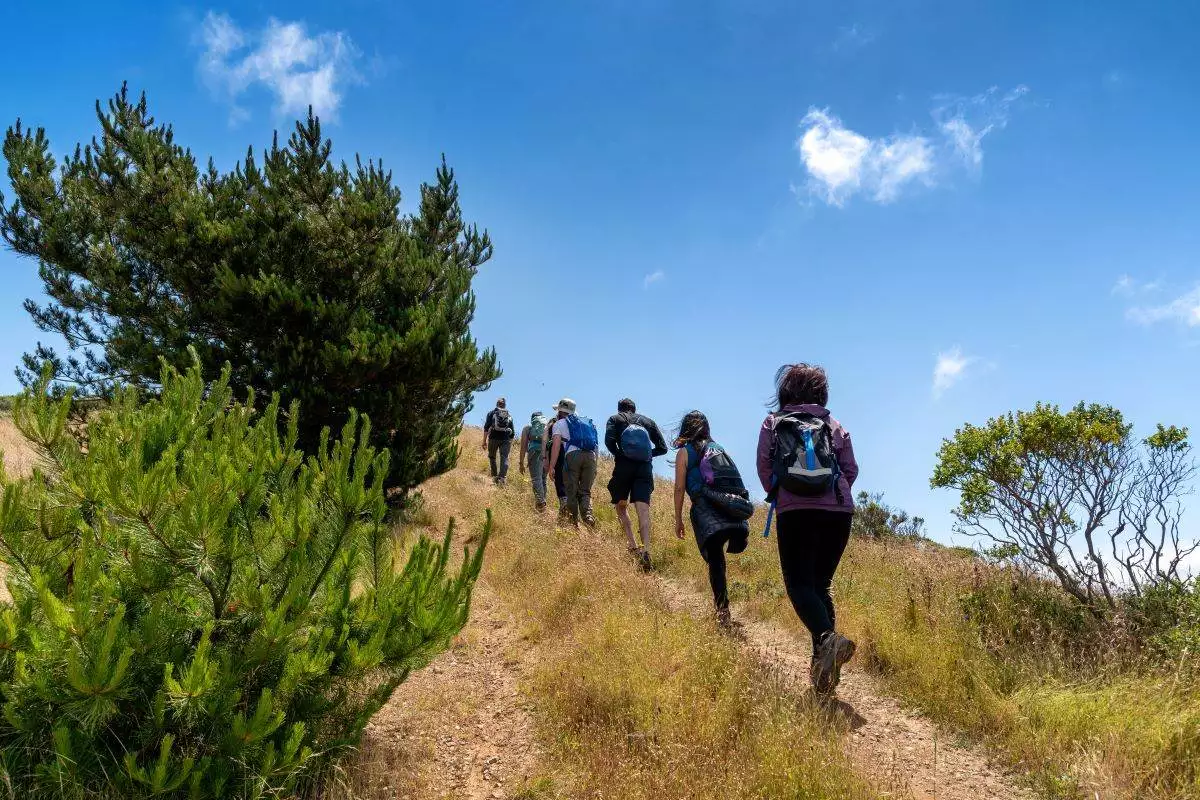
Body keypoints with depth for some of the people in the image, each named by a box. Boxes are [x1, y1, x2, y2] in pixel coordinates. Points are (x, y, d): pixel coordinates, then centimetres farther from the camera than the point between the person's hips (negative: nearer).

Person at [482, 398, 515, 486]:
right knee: (504, 458, -5)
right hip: (506, 439, 1)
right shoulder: (509, 415, 16)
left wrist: (484, 441, -2)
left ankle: (495, 476, 12)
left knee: (492, 457, 16)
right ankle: (502, 477, -23)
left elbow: (486, 427, -2)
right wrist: (511, 443, 23)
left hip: (494, 438, -1)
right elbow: (513, 432, 14)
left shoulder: (491, 413, 9)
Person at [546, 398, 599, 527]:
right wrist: (596, 464, 22)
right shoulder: (586, 422, 29)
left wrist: (551, 467, 1)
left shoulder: (559, 424, 16)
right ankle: (588, 515, -16)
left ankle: (574, 522, 1)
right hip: (591, 456, 4)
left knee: (572, 491, 4)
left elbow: (556, 446, 3)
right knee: (585, 491, 8)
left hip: (573, 455, -4)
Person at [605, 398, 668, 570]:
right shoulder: (648, 421, 22)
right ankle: (646, 550, -26)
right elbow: (662, 447, 13)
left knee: (621, 506, 16)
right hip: (645, 467, 2)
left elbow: (609, 440, -6)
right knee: (643, 510, -8)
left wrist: (618, 454, 9)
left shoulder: (615, 419, 13)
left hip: (624, 466, -1)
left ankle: (633, 547, 2)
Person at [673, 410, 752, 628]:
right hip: (736, 506, 4)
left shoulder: (685, 452, 12)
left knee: (715, 560, -7)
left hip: (706, 505, -4)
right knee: (717, 559, 15)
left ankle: (723, 611, -16)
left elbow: (679, 488, 7)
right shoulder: (719, 448, 26)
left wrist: (678, 519, 14)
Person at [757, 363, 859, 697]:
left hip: (796, 513, -3)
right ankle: (823, 664, 7)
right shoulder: (834, 425, 14)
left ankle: (828, 637, -31)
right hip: (839, 513, 3)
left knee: (799, 584, -2)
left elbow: (764, 467, 3)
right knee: (820, 584, 15)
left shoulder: (772, 423, 10)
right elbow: (851, 469, 10)